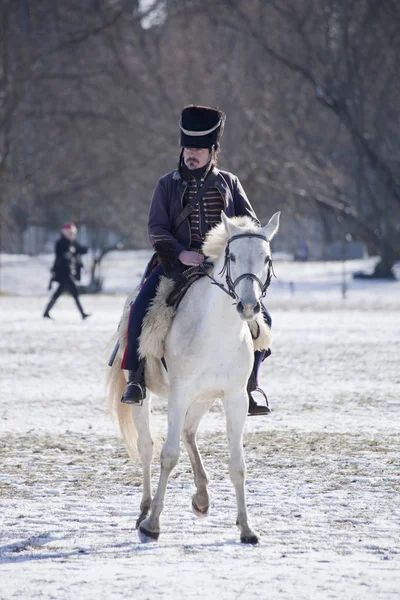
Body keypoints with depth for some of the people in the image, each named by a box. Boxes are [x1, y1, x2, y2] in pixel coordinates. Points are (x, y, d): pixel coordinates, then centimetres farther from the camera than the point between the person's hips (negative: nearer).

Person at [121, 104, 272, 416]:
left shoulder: (229, 183, 12)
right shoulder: (168, 184, 7)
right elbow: (157, 229, 0)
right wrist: (181, 253, -18)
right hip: (178, 263, -1)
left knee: (261, 317, -11)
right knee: (140, 309, -24)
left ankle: (250, 382, 6)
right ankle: (136, 378, -11)